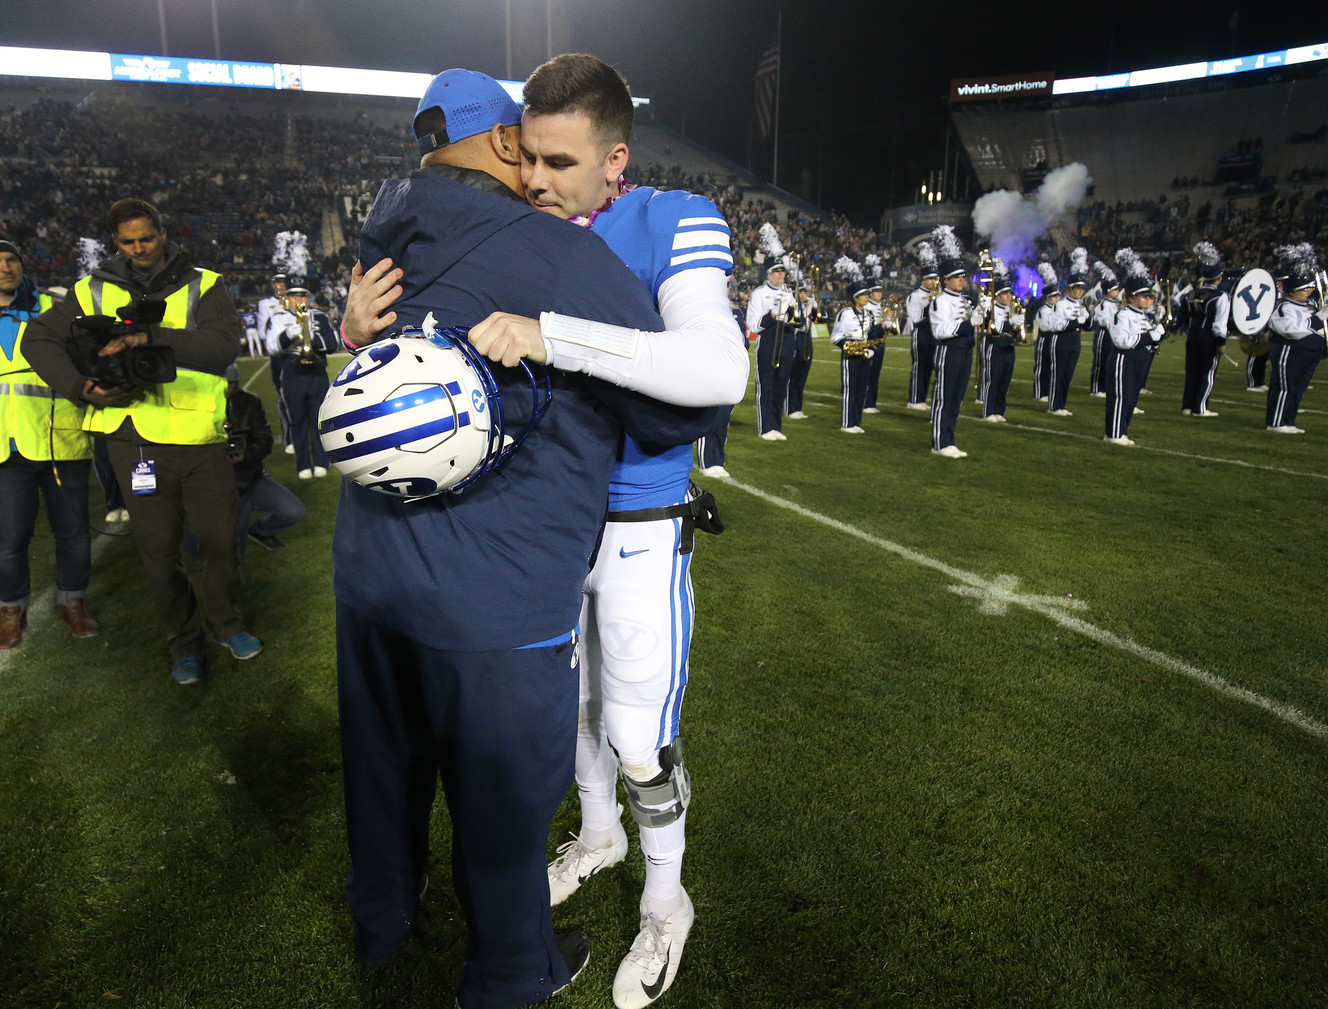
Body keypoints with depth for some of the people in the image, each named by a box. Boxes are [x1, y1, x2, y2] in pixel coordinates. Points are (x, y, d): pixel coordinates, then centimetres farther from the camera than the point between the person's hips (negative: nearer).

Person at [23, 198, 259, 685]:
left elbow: (223, 345, -14)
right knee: (158, 549, 8)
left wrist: (150, 337, -24)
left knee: (220, 537, 7)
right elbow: (41, 338, 11)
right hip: (136, 437, 1)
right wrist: (81, 387, -5)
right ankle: (183, 640, 25)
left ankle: (225, 622, 31)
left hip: (200, 435, -1)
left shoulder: (203, 285, 2)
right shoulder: (94, 291, 9)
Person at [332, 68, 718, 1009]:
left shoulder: (389, 240, 3)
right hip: (493, 593, -7)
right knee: (502, 796, 16)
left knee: (386, 760, 28)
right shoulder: (566, 257, -18)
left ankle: (381, 918, 55)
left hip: (369, 566, 7)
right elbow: (684, 408, -13)